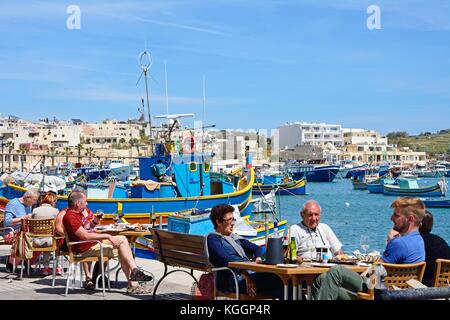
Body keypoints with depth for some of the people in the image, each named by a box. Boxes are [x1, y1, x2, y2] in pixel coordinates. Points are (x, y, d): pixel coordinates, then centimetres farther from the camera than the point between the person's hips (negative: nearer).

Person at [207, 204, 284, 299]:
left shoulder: (235, 237, 29)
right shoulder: (213, 238, 4)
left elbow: (256, 248, 32)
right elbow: (225, 259, -12)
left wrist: (258, 259, 8)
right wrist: (245, 274, -23)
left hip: (251, 273, 8)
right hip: (235, 279, -8)